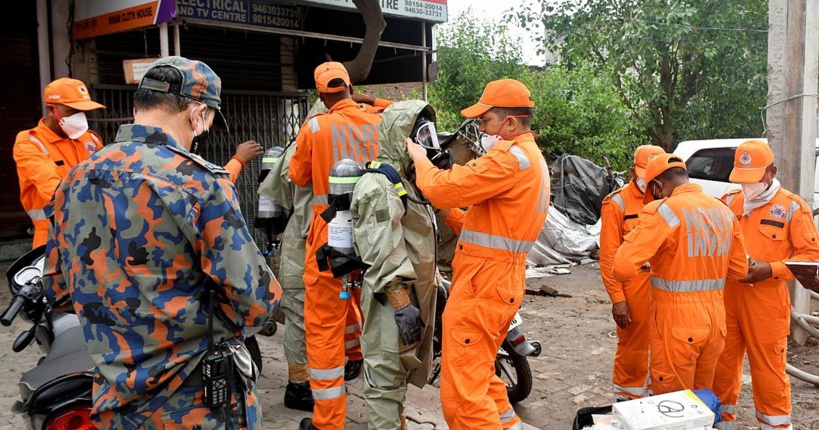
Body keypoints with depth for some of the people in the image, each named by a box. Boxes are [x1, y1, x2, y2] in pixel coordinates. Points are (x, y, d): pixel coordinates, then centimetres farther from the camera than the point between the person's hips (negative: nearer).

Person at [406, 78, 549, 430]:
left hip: (482, 284, -11)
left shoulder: (511, 156, -15)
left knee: (462, 391, -6)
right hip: (503, 280, 11)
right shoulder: (533, 157, 19)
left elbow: (443, 189, -19)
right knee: (479, 375, 23)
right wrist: (451, 215, 11)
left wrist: (420, 159, -1)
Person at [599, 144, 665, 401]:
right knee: (632, 349, 5)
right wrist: (617, 298, -13)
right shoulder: (618, 203, -5)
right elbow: (609, 256, -8)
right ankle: (627, 402, 19)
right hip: (634, 286, -4)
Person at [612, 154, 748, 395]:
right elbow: (739, 269, 12)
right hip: (715, 318, 7)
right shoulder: (724, 211, 6)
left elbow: (623, 267, -24)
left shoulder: (663, 210, -16)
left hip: (677, 322, -6)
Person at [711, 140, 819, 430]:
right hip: (726, 296, 4)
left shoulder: (792, 207, -3)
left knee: (768, 368, 2)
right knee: (723, 363, 12)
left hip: (766, 300, -4)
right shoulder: (728, 203, 9)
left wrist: (771, 270, -16)